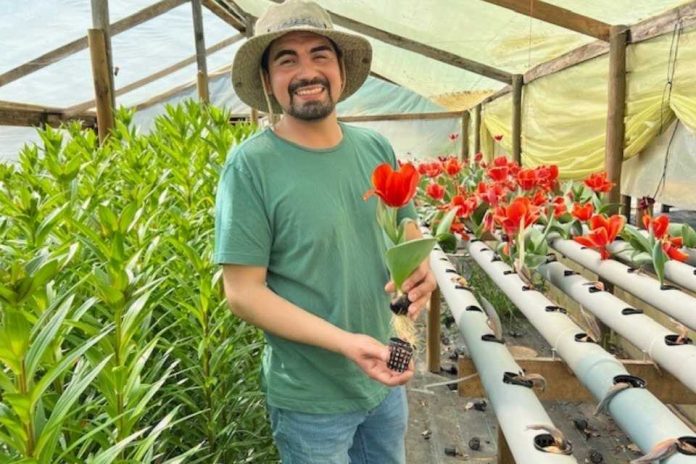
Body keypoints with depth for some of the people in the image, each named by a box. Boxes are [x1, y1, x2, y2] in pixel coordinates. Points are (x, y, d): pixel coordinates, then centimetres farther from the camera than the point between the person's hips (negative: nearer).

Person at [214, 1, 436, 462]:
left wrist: (423, 268, -14)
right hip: (312, 398, -5)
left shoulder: (377, 148, -3)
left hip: (386, 378, 5)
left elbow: (409, 230, 9)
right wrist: (345, 342, -26)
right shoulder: (250, 165, -18)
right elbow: (243, 292, -17)